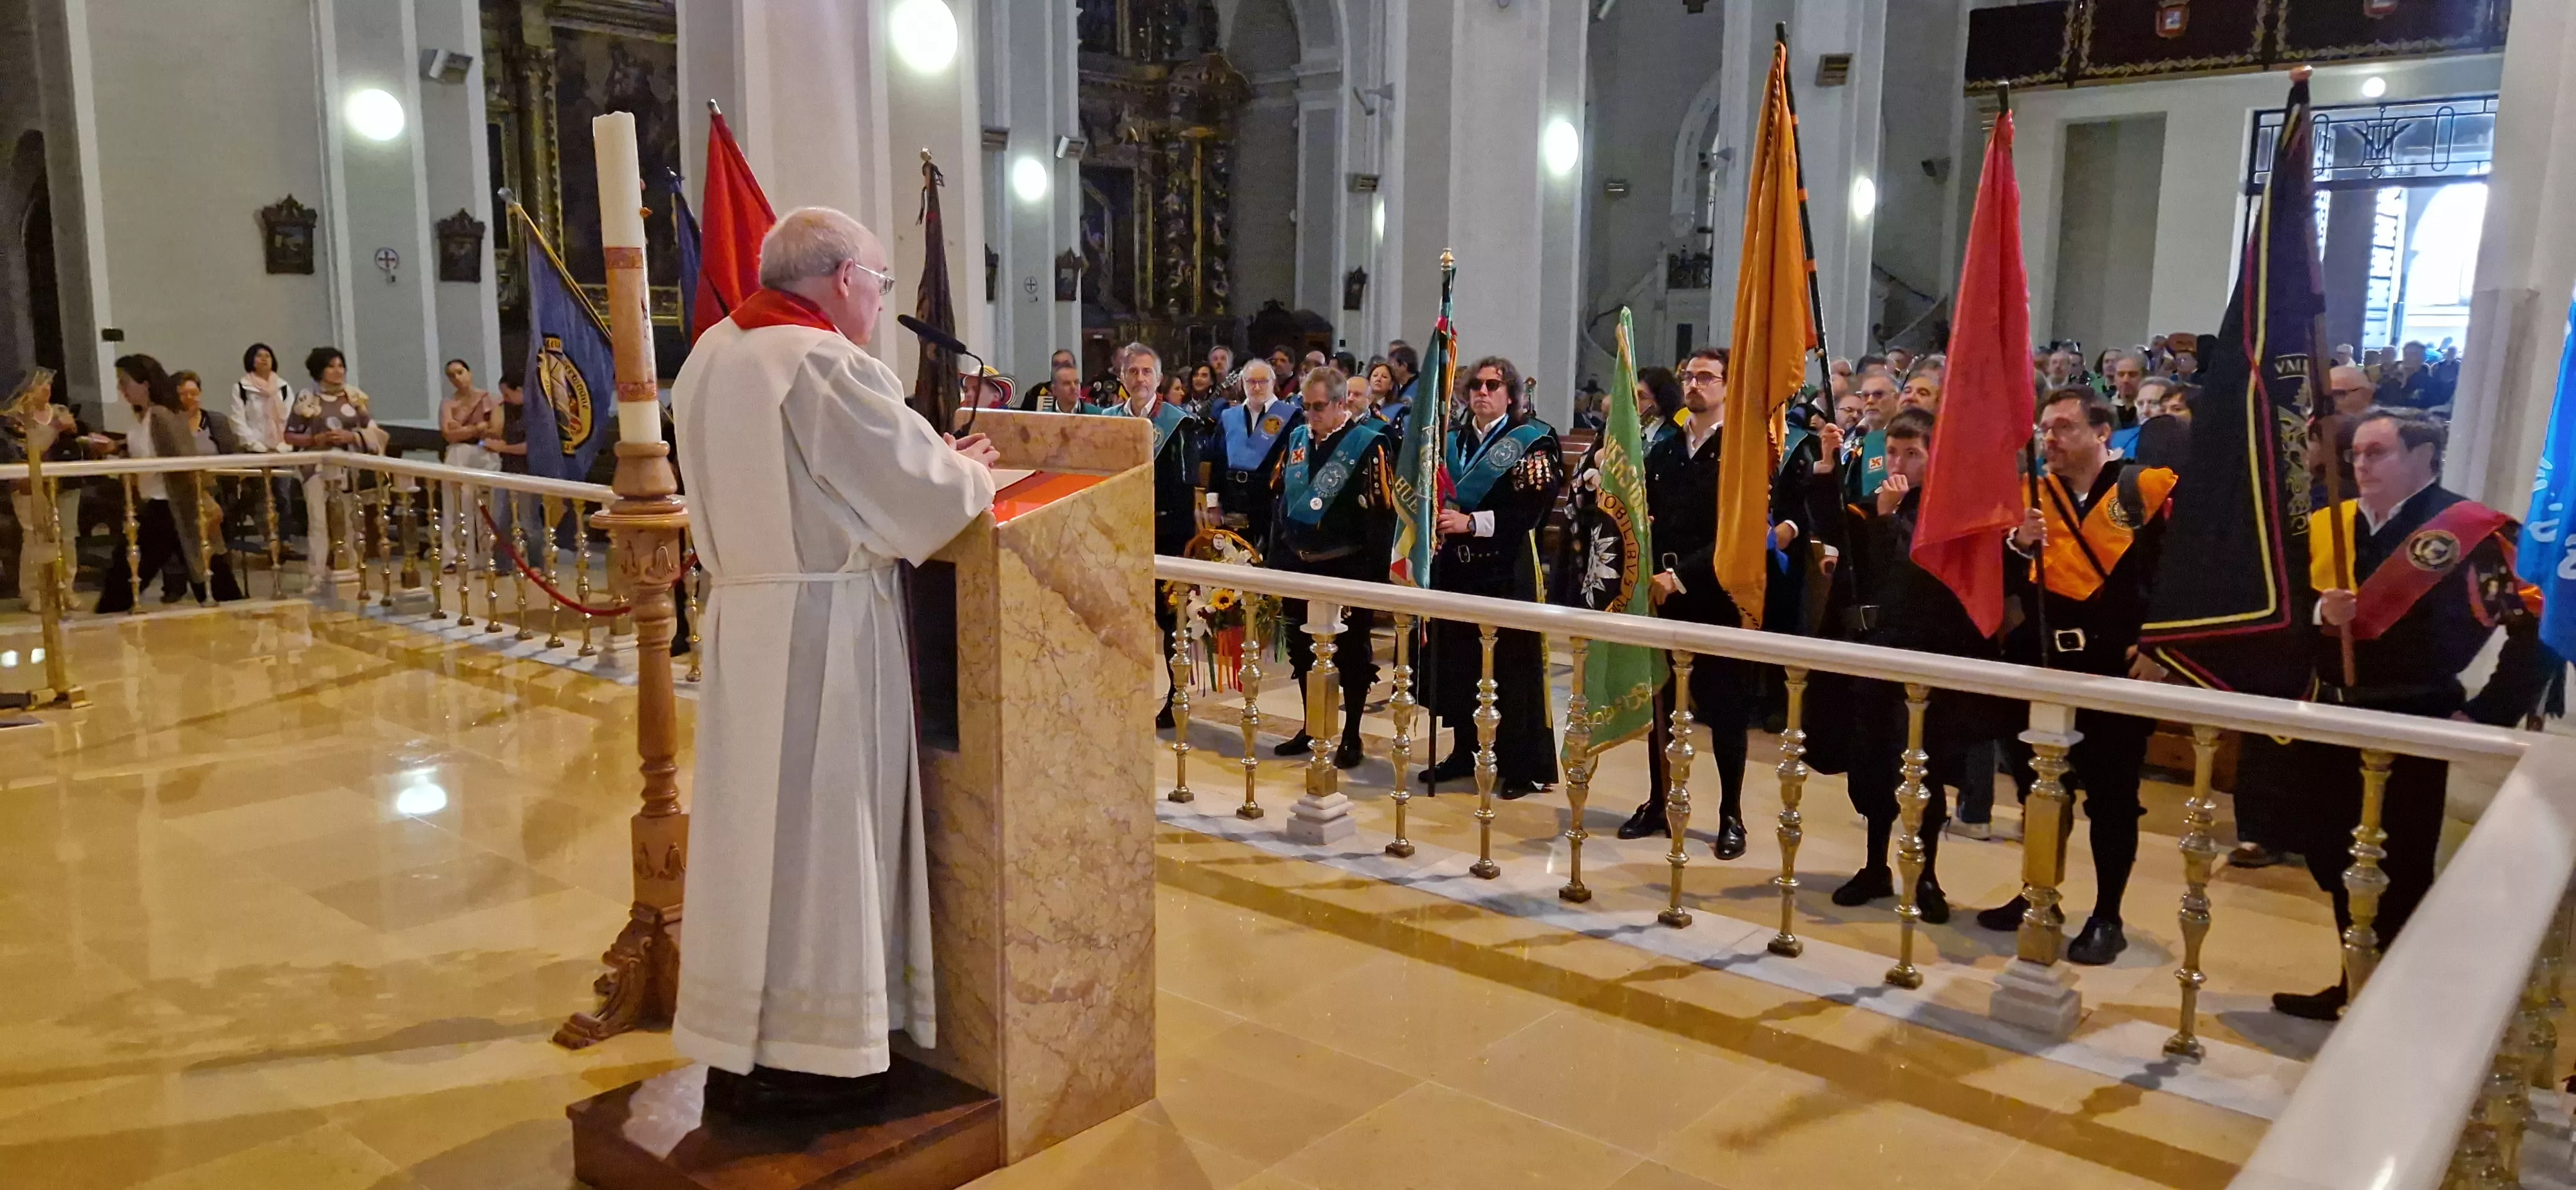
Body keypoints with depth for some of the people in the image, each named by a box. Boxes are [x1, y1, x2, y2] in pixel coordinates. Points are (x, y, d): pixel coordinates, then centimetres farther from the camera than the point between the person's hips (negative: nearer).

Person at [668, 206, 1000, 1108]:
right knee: (817, 829, 2)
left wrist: (929, 461, 17)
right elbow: (931, 496, -14)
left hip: (741, 618, 9)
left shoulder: (710, 356, 10)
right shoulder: (831, 367, -17)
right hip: (822, 630, -8)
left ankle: (739, 1036, 27)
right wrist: (972, 471, 8)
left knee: (757, 820, 15)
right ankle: (792, 1051, 13)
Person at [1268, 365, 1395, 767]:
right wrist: (1275, 560, 10)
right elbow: (1280, 502, 14)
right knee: (1303, 650, 14)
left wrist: (1372, 575, -18)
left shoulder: (1369, 444, -12)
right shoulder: (1297, 440, 8)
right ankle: (1311, 729, 28)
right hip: (1300, 566, 6)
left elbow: (1381, 515, -15)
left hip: (1347, 569, -6)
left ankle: (1351, 738, 16)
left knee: (1351, 655, 5)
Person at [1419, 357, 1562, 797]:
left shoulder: (1533, 442, -2)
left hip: (1507, 572, -5)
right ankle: (1466, 751, 22)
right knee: (1458, 662, 8)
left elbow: (1530, 508, -13)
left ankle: (1522, 765, 7)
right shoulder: (1452, 442, 15)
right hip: (1456, 568, 5)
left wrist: (1471, 522, -22)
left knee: (1510, 666, -2)